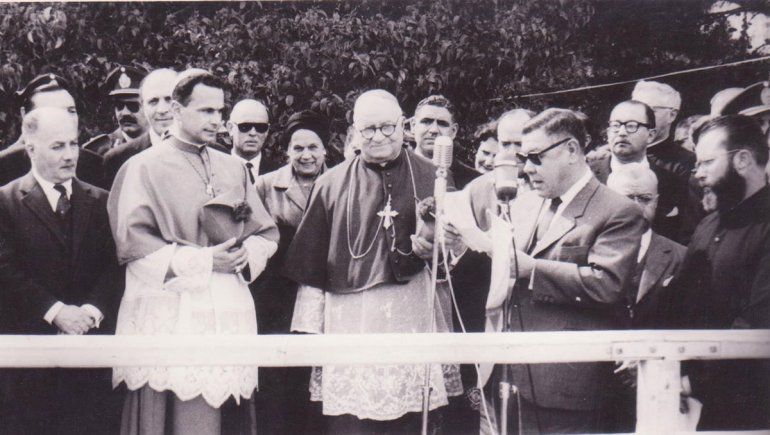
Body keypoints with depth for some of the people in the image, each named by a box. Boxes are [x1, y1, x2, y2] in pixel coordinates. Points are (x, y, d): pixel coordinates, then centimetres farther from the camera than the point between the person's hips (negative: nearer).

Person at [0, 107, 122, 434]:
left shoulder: (98, 201, 11)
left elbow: (113, 265, 4)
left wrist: (92, 310, -13)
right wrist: (55, 312, -15)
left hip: (92, 338, 2)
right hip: (31, 341, -2)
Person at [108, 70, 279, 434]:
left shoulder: (232, 168, 17)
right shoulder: (143, 168, 1)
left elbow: (266, 233, 17)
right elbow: (132, 242, -8)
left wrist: (245, 255, -5)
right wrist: (203, 261, -13)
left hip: (230, 312, 5)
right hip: (169, 314, -5)